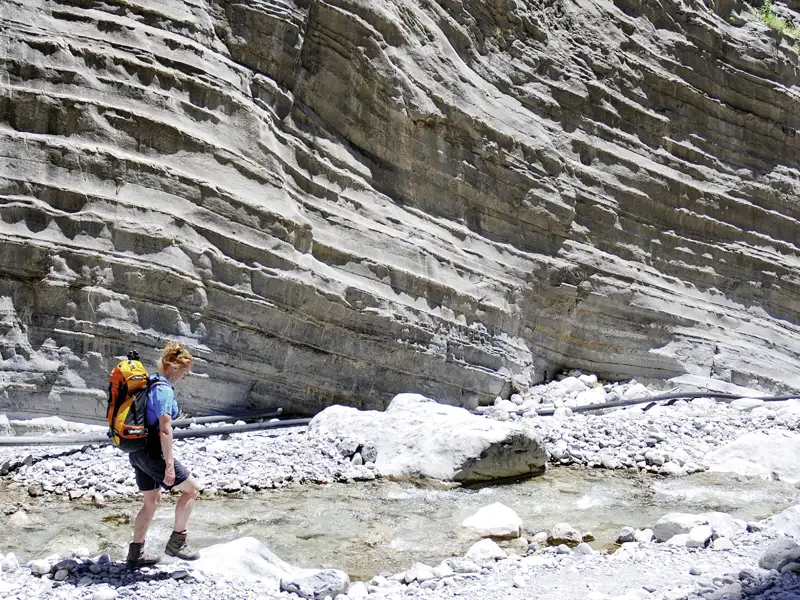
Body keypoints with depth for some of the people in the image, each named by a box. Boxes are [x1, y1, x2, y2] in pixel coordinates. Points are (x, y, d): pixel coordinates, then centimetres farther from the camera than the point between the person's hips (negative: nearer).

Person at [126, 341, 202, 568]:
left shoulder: (150, 383, 12)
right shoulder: (164, 391, -18)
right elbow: (165, 430, -23)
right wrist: (169, 465, -23)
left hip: (137, 451, 9)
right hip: (152, 453, -9)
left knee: (152, 501, 19)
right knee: (191, 488, 4)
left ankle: (135, 554, 23)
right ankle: (176, 542, 8)